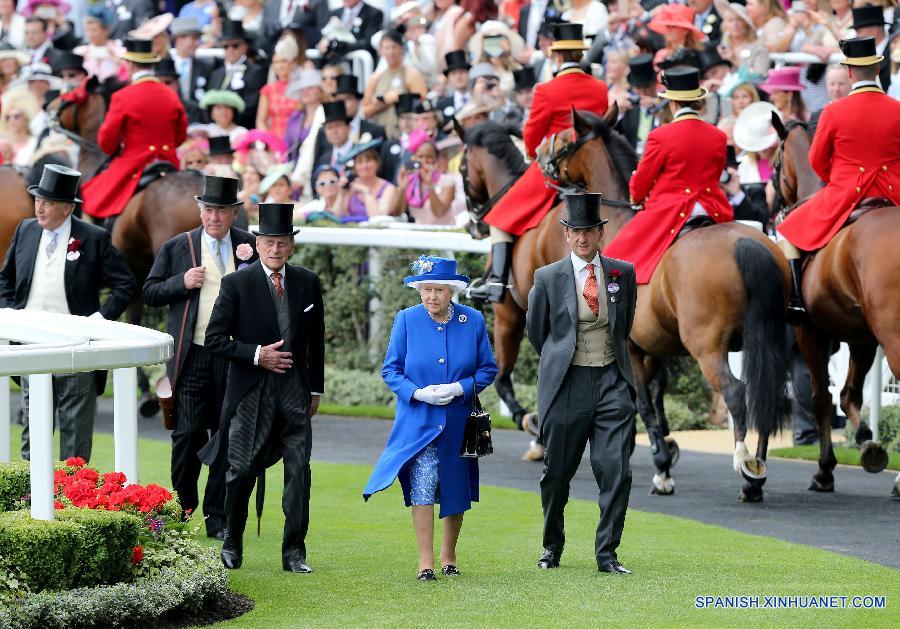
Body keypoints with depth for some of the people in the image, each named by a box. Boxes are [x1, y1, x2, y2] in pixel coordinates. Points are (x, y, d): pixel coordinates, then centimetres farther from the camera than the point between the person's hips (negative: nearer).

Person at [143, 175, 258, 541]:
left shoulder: (250, 247, 7)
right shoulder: (177, 247, 5)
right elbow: (150, 294, 7)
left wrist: (251, 263, -13)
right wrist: (182, 283, -9)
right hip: (193, 356, -1)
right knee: (189, 432, -6)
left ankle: (217, 517, 12)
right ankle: (181, 509, 5)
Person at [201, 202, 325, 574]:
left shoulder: (307, 283, 8)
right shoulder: (236, 284, -3)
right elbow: (215, 339, -5)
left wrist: (316, 389, 15)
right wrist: (257, 355, -14)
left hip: (295, 392, 3)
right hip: (251, 392, -3)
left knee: (299, 470, -3)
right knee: (242, 470, 1)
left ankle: (294, 552, 2)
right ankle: (232, 544, 20)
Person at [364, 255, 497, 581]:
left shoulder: (473, 321, -1)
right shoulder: (406, 320, -2)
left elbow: (488, 369, 3)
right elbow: (390, 370, 0)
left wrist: (460, 388, -15)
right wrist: (418, 393, -18)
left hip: (458, 423, 2)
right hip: (418, 423, -2)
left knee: (455, 490, 11)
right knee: (422, 484, -15)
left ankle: (448, 555, 28)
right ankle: (425, 560, -12)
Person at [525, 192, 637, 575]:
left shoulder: (623, 273, 5)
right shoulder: (548, 278, -1)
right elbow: (535, 329, 13)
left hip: (612, 381, 1)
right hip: (567, 385, -1)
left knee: (616, 470, -8)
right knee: (557, 472, 8)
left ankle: (607, 554, -1)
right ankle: (552, 547, 27)